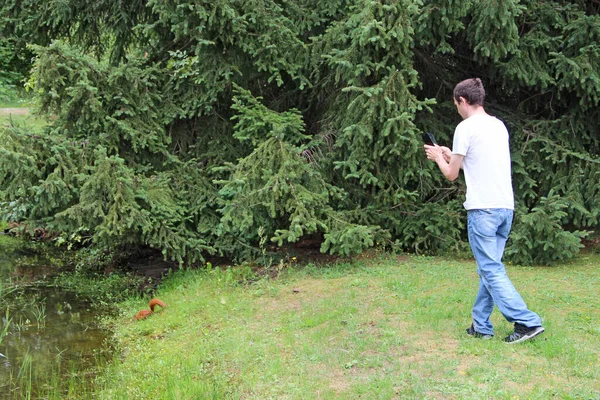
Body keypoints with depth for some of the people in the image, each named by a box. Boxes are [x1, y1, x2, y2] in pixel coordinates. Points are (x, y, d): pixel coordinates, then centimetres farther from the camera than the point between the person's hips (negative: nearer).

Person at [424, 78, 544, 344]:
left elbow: (451, 174, 0)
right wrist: (451, 155, 32)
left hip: (482, 208, -8)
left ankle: (527, 322, -9)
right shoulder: (499, 125, 16)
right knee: (489, 268, 13)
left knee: (491, 270, -3)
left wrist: (438, 158, 19)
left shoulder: (466, 128, -7)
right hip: (506, 207, 8)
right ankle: (481, 326, 17)